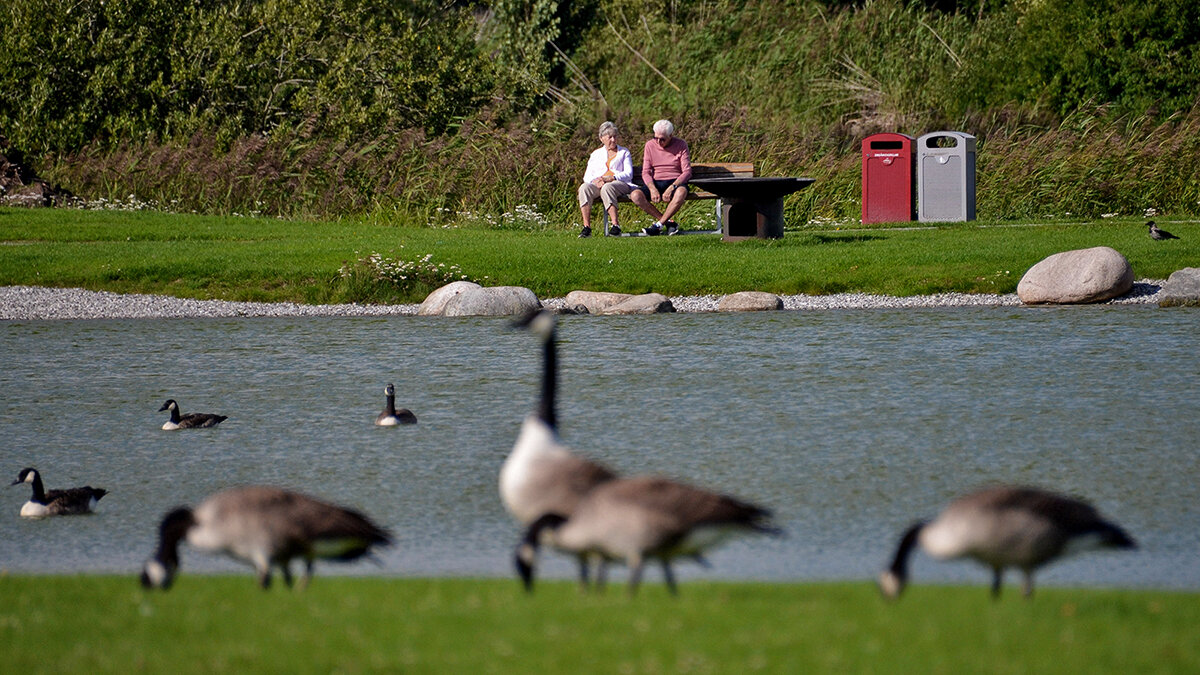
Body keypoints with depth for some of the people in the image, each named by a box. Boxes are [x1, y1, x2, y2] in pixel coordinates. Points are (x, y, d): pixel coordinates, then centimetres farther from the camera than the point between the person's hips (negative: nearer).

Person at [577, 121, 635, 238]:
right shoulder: (596, 154, 25)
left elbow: (628, 174, 5)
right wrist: (595, 181, -10)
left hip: (619, 183, -2)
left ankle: (615, 225, -45)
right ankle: (586, 227, -39)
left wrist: (610, 178, -13)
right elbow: (587, 176, 16)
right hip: (597, 184, 2)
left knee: (607, 188, -40)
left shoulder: (624, 152, 19)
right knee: (584, 188, -32)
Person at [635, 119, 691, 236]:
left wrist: (672, 188, -22)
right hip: (656, 183, 3)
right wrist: (653, 189, -19)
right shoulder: (650, 145, 5)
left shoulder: (681, 145, -1)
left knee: (681, 192, -40)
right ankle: (668, 222, -23)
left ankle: (658, 225, -27)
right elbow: (646, 172, 1)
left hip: (675, 182, -2)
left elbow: (687, 172, -7)